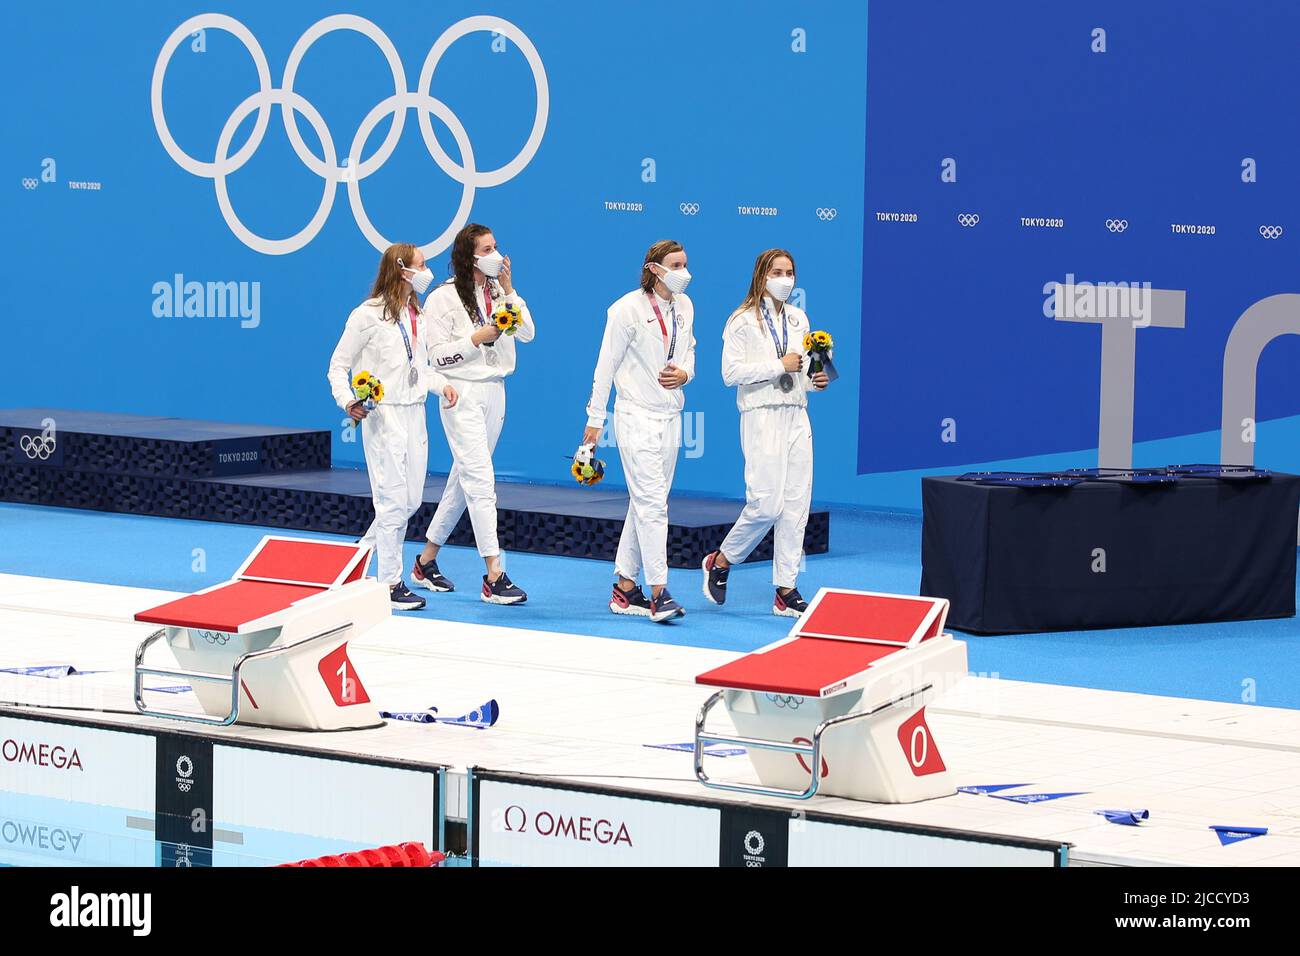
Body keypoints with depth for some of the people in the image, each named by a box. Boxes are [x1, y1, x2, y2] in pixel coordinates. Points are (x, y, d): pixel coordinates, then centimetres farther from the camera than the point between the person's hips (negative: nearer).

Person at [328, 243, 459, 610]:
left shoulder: (416, 315, 13)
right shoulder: (369, 315, -10)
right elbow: (338, 366, -6)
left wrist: (441, 383, 3)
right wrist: (348, 401, -22)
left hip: (414, 412, 8)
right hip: (383, 415, -8)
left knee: (411, 500, 11)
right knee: (393, 500, -7)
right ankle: (390, 584, 0)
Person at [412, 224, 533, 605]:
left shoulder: (498, 292, 9)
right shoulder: (444, 298, -8)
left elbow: (527, 333, 1)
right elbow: (435, 355, -11)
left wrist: (508, 290, -6)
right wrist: (476, 339, -20)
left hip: (495, 392, 7)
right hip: (463, 394, -7)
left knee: (464, 480, 12)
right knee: (481, 480, -13)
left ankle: (427, 561, 24)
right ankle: (493, 577, -16)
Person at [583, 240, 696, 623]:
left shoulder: (684, 306, 8)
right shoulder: (629, 308, -12)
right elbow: (606, 364, -7)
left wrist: (685, 373, -4)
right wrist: (595, 418, -5)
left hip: (670, 415, 7)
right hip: (637, 415, -7)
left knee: (645, 503, 10)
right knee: (652, 501, -13)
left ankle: (625, 589, 17)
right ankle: (659, 593, -16)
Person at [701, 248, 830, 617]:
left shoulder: (798, 319, 16)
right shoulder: (743, 321, -4)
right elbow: (731, 372, -13)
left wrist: (815, 380, 6)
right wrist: (780, 366, -16)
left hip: (796, 416, 6)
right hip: (762, 417, -6)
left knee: (796, 505, 1)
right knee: (766, 503, -13)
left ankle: (786, 589, 4)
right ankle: (720, 561, 10)